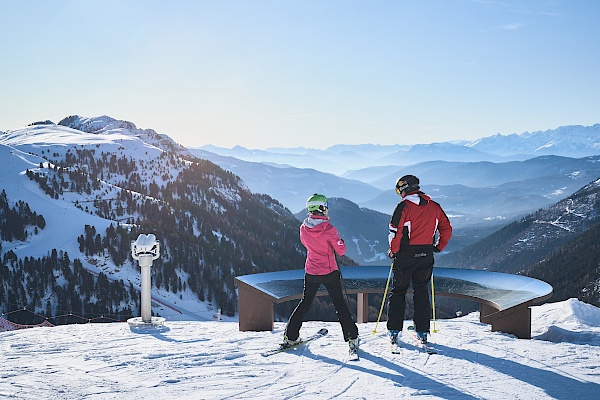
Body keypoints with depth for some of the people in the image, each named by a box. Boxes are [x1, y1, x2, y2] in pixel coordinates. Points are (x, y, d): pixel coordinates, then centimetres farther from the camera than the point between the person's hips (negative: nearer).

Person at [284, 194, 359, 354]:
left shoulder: (303, 228, -5)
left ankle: (290, 336, 20)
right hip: (329, 272, -4)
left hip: (311, 273, 4)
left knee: (305, 303, 18)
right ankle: (351, 337, 5)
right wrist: (340, 241, 8)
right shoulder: (329, 229, -18)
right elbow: (341, 251, -13)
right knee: (340, 305, 6)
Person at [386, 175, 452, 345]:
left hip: (406, 255, -4)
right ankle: (422, 332, 13)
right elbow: (447, 229, 10)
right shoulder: (434, 207, 5)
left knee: (398, 291, 8)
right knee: (422, 292, 14)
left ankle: (394, 331, 6)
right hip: (426, 256, 4)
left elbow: (395, 232, -16)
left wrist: (393, 251, -3)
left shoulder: (403, 206, -12)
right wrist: (439, 247, 19)